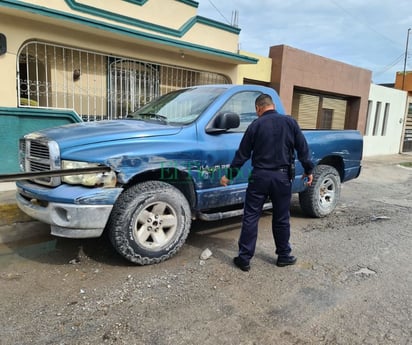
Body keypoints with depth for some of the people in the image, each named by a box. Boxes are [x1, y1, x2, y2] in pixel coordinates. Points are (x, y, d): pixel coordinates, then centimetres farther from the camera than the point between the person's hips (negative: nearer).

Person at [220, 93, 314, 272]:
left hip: (260, 176, -1)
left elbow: (242, 154, 0)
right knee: (281, 219, 13)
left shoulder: (255, 125, -1)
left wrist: (229, 175, 7)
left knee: (250, 217, 5)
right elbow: (302, 148, 2)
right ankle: (284, 256, 25)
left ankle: (244, 258, 8)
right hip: (282, 176, 2)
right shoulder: (290, 122, 2)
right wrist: (308, 170, 12)